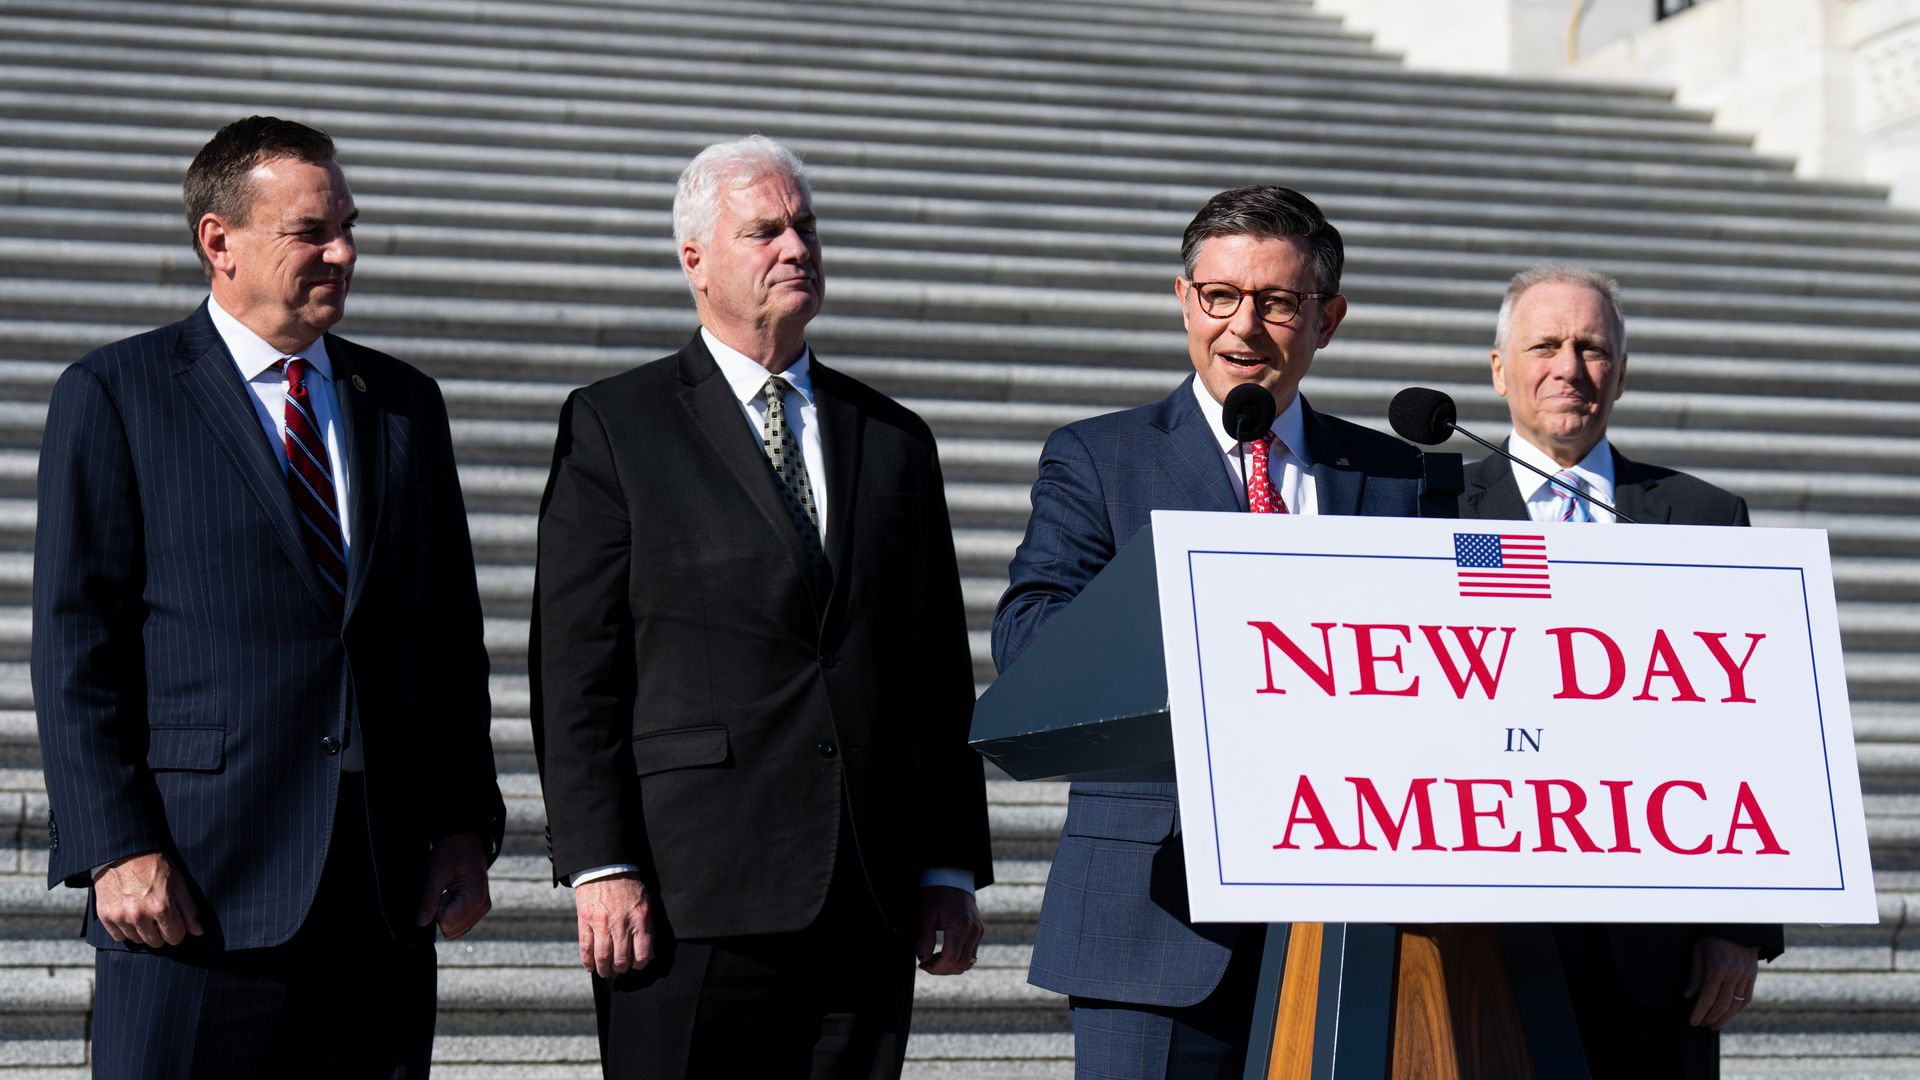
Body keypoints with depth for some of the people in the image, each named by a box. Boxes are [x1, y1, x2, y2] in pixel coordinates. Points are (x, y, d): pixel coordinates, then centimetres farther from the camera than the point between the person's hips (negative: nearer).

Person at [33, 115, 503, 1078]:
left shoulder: (406, 403, 16)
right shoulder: (114, 395, 2)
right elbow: (74, 644, -3)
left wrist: (466, 827, 7)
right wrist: (114, 848, -12)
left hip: (386, 892, 4)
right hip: (198, 882, -4)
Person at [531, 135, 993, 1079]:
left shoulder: (896, 441, 17)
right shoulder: (615, 426, 4)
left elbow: (941, 673, 16)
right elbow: (573, 669, -2)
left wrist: (951, 868, 10)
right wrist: (599, 866, -10)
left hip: (871, 897, 4)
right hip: (691, 893, -4)